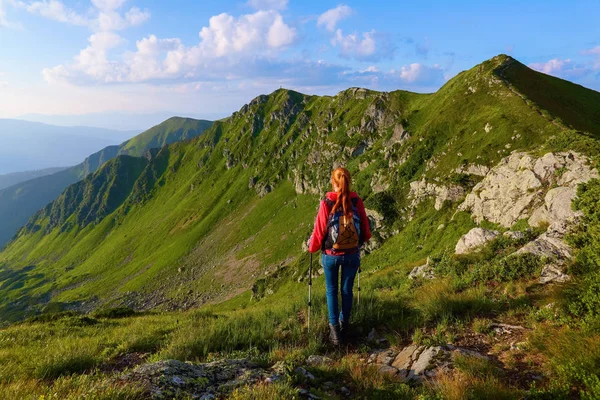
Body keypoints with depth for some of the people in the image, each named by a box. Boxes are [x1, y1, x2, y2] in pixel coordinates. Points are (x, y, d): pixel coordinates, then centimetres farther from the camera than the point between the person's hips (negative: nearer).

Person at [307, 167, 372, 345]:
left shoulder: (326, 204, -17)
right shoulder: (357, 202, -11)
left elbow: (319, 232, -10)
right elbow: (366, 231, -1)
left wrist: (311, 247, 10)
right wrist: (362, 240, 23)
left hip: (331, 255, -2)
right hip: (353, 255, 2)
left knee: (331, 290, 17)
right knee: (347, 290, 19)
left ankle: (335, 329, 17)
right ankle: (344, 324, 36)